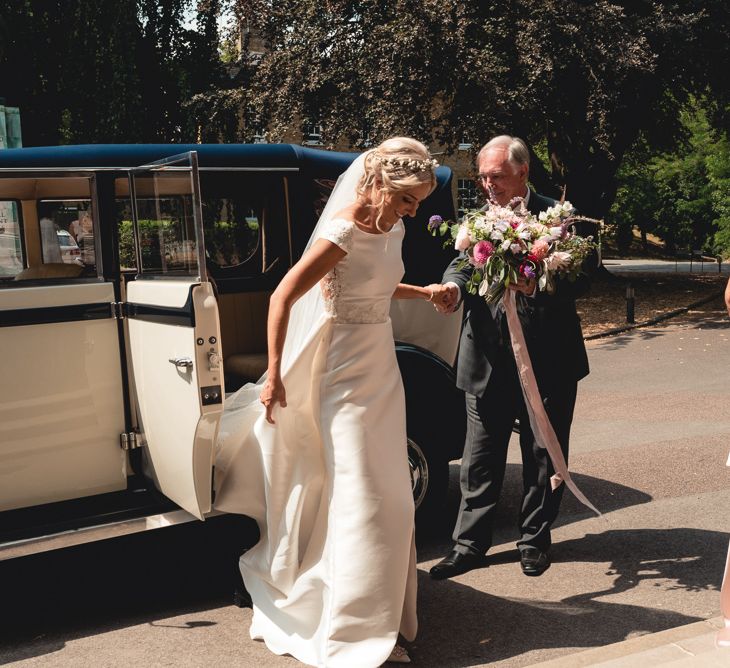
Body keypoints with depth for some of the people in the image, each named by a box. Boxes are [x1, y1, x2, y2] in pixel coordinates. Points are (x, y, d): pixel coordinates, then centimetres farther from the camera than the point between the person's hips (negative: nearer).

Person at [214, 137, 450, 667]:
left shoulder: (392, 229, 4)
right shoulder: (344, 231, -20)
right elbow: (282, 299, -21)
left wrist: (425, 292, 11)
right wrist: (274, 377, -21)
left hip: (383, 369, 8)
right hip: (347, 374, -8)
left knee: (392, 498, 15)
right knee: (362, 500, -5)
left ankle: (385, 606, 34)